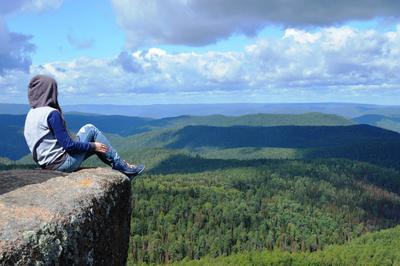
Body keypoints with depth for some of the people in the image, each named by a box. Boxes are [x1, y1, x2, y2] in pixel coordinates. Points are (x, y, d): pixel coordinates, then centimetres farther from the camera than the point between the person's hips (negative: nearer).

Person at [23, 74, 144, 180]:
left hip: (48, 165, 9)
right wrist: (93, 146, -7)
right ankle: (123, 167, 7)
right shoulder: (51, 113, -20)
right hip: (63, 163, -9)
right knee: (90, 129, 1)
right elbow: (68, 145, -21)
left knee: (95, 145, 19)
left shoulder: (31, 114, 8)